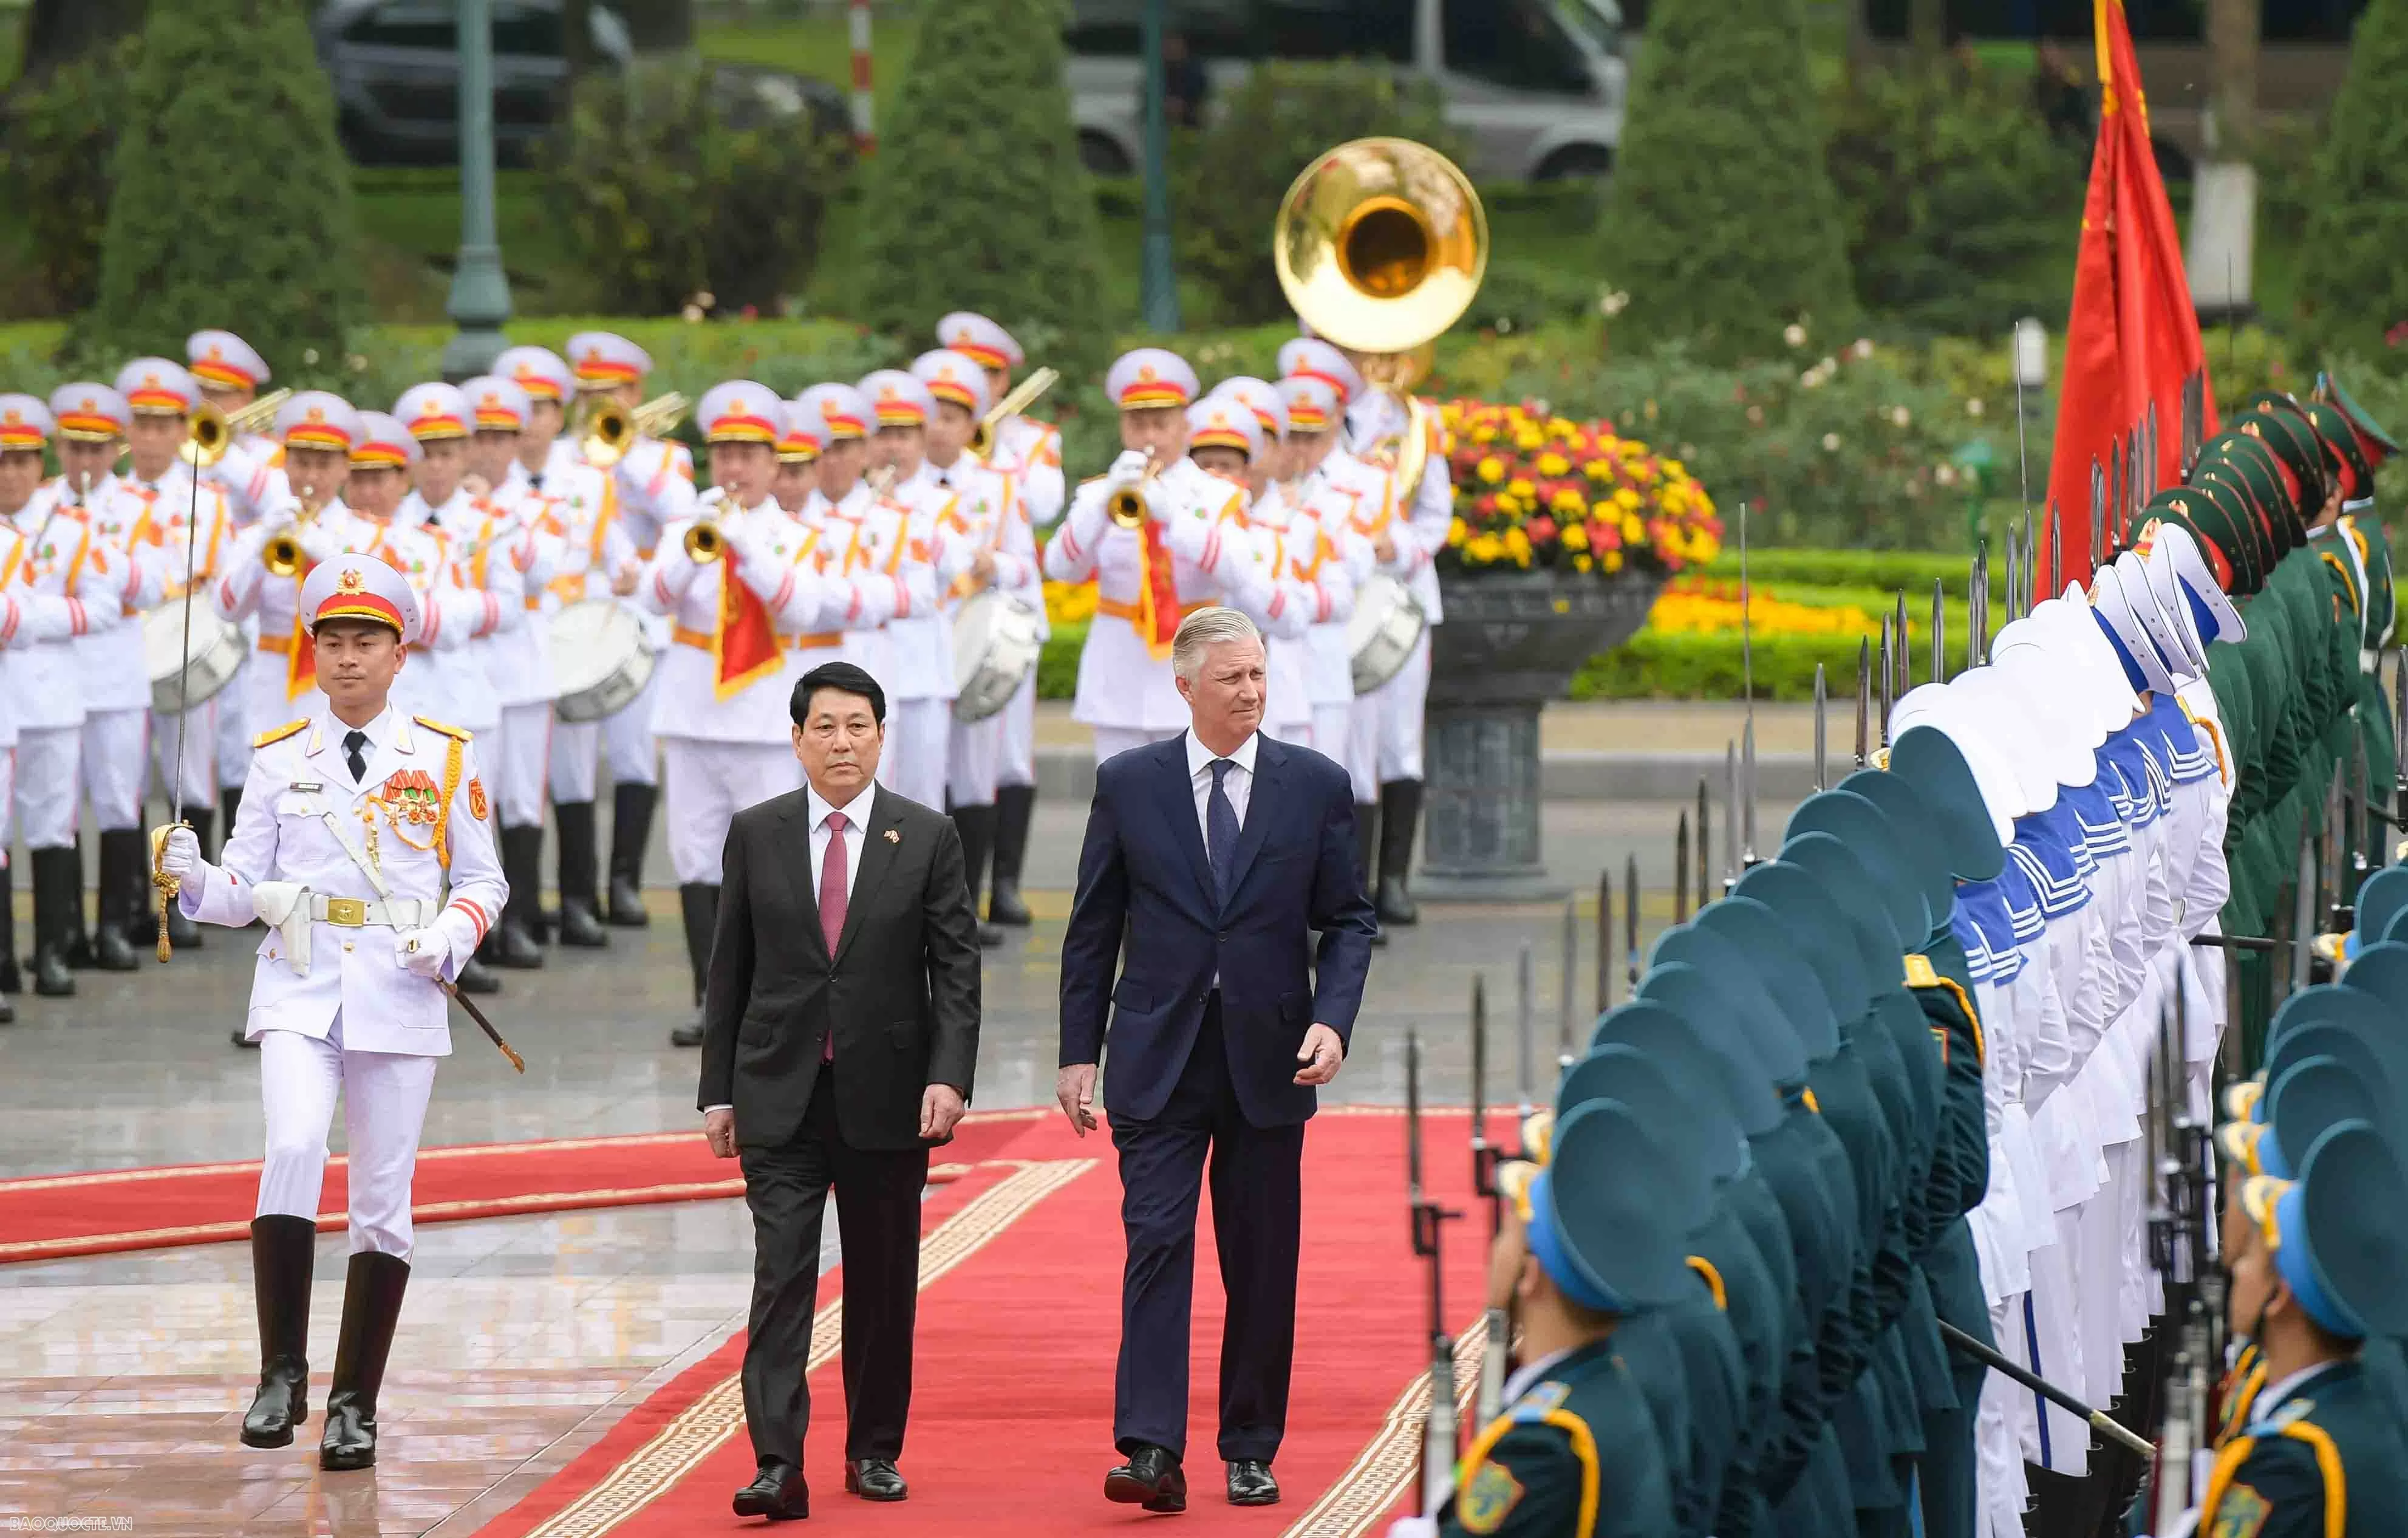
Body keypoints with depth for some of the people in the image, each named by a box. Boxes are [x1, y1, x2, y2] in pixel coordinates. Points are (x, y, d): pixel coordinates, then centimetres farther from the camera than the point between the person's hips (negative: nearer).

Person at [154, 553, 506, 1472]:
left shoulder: (445, 759, 6)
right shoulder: (279, 759, 8)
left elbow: (484, 880, 11)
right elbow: (245, 886, 7)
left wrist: (449, 938, -8)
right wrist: (193, 878, -14)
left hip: (400, 998, 1)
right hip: (298, 991, -1)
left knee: (383, 1201, 3)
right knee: (292, 1150, -24)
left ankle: (355, 1405, 12)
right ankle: (282, 1373, -15)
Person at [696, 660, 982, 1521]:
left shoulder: (927, 837, 2)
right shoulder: (756, 835, 5)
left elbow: (956, 969, -1)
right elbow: (730, 971, 7)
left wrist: (949, 1078, -13)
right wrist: (718, 1092, 4)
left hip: (886, 1095, 0)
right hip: (780, 1095, 0)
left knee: (883, 1282, 8)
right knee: (782, 1274, -10)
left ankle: (874, 1451, 21)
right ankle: (778, 1466, -16)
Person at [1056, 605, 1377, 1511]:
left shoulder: (1315, 786, 4)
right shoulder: (1127, 784, 3)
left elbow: (1347, 920, 7)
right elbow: (1093, 930, 7)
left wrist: (1332, 1021, -9)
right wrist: (1079, 1053, 3)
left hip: (1267, 1060, 1)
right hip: (1159, 1061, -1)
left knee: (1263, 1264, 6)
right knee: (1156, 1242, -12)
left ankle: (1251, 1451, 15)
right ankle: (1151, 1450, -18)